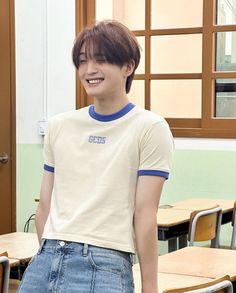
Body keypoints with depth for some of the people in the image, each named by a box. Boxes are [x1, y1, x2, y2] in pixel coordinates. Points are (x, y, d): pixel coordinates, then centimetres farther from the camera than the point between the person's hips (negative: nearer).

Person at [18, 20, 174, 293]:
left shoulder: (149, 128, -3)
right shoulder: (59, 126, 11)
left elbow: (145, 213, -7)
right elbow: (45, 206, 14)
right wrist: (46, 258, 14)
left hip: (104, 267, -4)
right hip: (44, 262, 4)